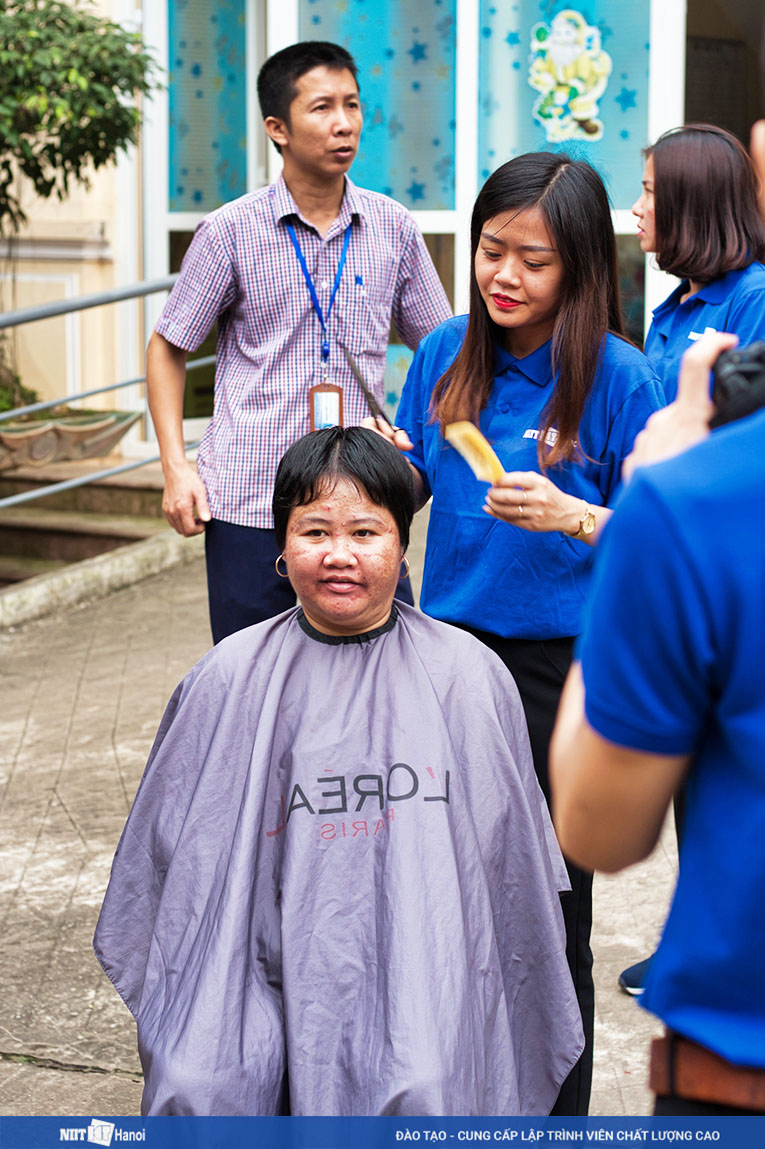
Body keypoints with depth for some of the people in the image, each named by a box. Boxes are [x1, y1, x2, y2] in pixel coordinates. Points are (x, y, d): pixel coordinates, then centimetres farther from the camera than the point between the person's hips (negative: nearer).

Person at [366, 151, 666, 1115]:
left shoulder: (618, 378, -11)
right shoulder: (447, 352, 3)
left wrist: (571, 517, -25)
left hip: (561, 669, -4)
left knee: (547, 905, 4)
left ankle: (556, 1113, 21)